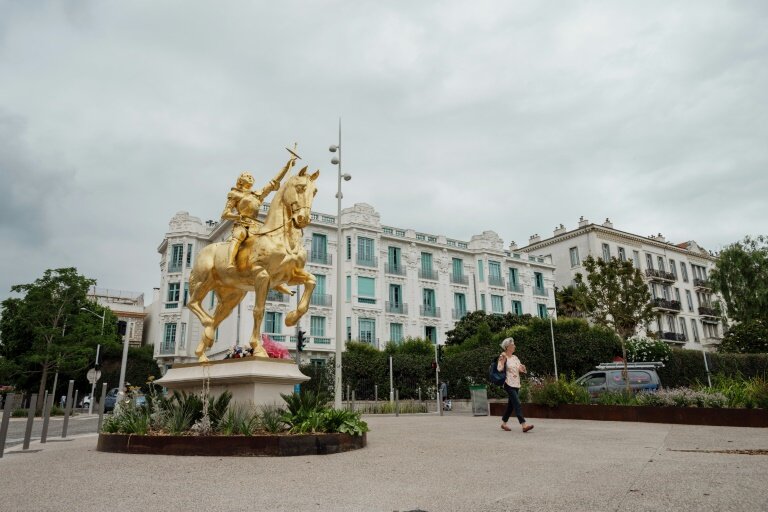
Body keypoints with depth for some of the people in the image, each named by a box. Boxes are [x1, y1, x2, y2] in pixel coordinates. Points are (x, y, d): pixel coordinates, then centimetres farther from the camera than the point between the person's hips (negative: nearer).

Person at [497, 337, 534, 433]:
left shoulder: (515, 357, 13)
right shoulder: (503, 357, -8)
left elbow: (521, 369, 16)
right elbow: (499, 369, -21)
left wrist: (522, 369, -6)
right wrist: (502, 359, -28)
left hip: (516, 385, 8)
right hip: (509, 384, -8)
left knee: (511, 405, 12)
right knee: (517, 404, -15)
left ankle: (504, 423, 24)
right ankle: (524, 425, -20)